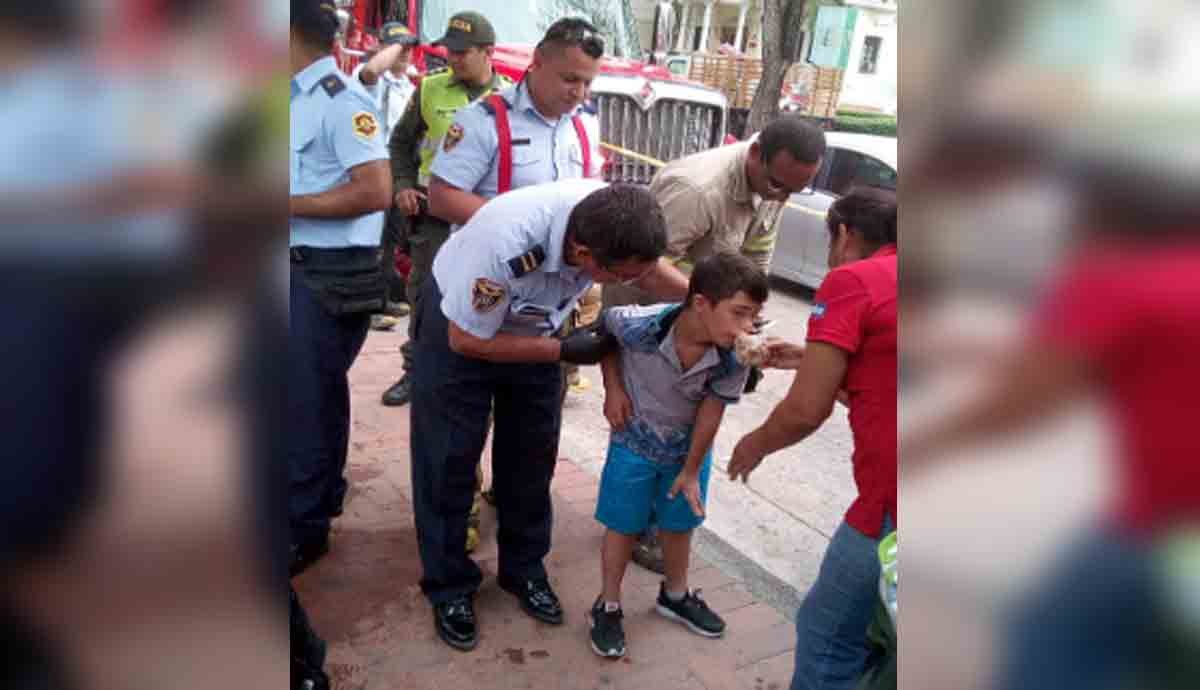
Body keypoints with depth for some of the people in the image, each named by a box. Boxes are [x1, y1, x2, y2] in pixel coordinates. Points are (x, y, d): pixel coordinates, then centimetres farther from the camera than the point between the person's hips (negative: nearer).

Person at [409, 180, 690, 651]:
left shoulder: (612, 218, -29)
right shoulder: (505, 244, -44)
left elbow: (649, 264, -5)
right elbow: (467, 341, -28)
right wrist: (565, 351, -25)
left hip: (534, 326, 5)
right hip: (460, 328, -4)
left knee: (532, 453, 10)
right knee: (450, 459, 1)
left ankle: (524, 570, 28)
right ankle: (448, 587, 19)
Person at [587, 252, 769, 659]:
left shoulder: (735, 358, -28)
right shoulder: (640, 325, -35)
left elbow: (712, 412, -16)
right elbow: (604, 325, -12)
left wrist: (691, 471, -7)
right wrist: (612, 388, -14)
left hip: (690, 447, 3)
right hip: (635, 442, -2)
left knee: (680, 524, 22)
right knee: (623, 526, 12)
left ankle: (675, 596, 48)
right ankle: (607, 607, 33)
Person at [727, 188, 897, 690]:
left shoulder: (851, 280, -6)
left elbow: (806, 411, -9)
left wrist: (755, 445, 9)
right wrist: (815, 359, 30)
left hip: (892, 507, -8)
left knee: (827, 637, 12)